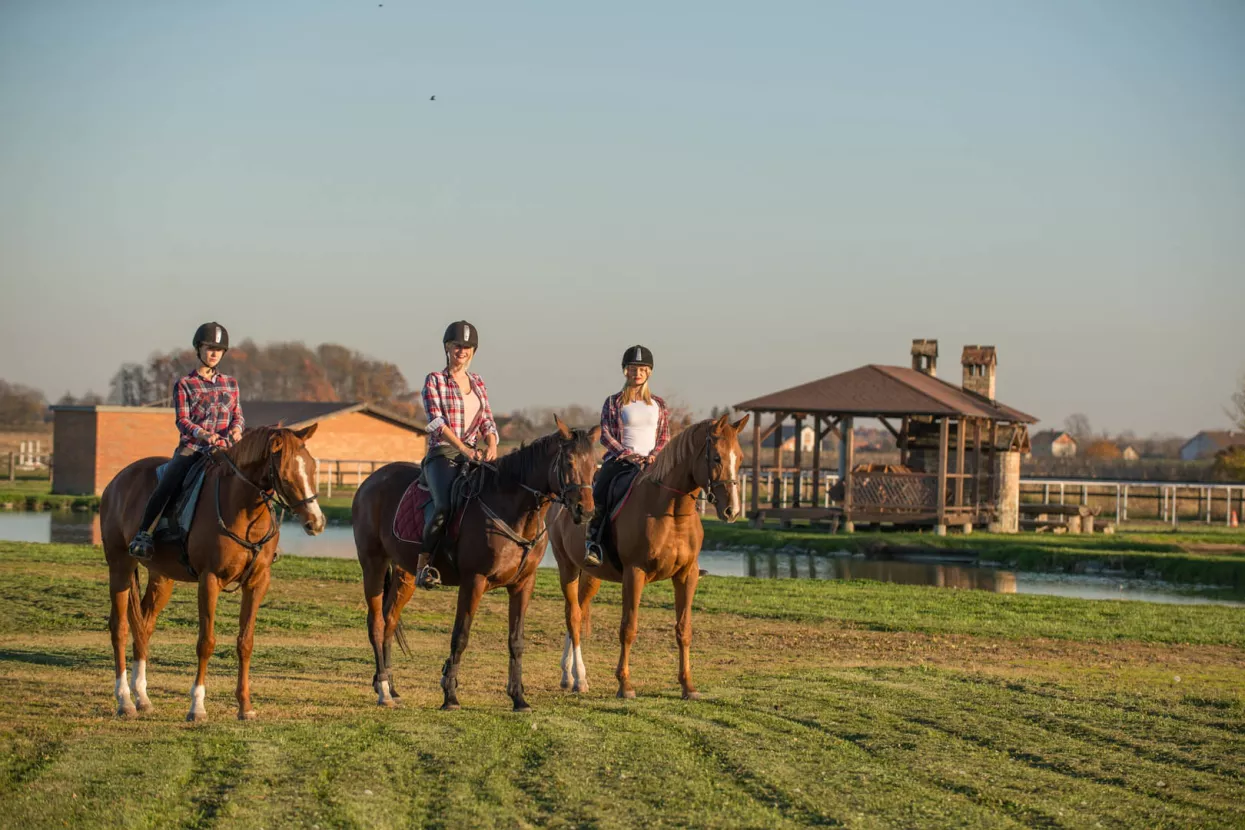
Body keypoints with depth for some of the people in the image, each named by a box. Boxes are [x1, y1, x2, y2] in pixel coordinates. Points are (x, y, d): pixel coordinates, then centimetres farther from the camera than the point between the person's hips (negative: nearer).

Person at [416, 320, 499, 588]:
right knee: (445, 506, -31)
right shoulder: (434, 380, 2)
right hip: (442, 455, -5)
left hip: (475, 455, 5)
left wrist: (492, 446, -10)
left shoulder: (478, 383, 17)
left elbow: (487, 423, 13)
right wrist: (464, 449, -22)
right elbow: (436, 421, -10)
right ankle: (423, 566, -25)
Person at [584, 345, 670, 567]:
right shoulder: (613, 403, 9)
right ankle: (592, 543, -28)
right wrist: (625, 453, -16)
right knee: (600, 492, -32)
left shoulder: (659, 405, 17)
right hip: (619, 459, -2)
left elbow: (665, 438, 14)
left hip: (651, 462, 2)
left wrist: (654, 455, -7)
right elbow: (605, 434, -1)